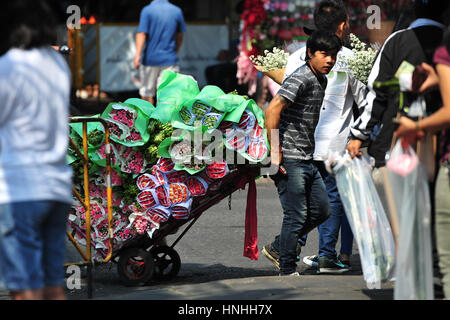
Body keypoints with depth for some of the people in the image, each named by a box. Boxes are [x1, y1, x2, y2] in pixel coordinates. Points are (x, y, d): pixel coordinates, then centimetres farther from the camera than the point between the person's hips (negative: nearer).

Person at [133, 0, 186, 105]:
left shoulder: (147, 10, -6)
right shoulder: (177, 11, 4)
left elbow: (142, 34, -15)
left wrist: (138, 55, -20)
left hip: (150, 58, -2)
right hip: (170, 60, 2)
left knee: (147, 93, 12)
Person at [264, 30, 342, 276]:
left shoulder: (321, 81, 13)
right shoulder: (301, 78, -16)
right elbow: (272, 110, -24)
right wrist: (275, 152, -23)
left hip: (308, 159, 9)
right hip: (290, 160, -9)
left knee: (321, 211, 14)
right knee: (296, 216, -5)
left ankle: (278, 247, 27)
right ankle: (287, 271, 6)